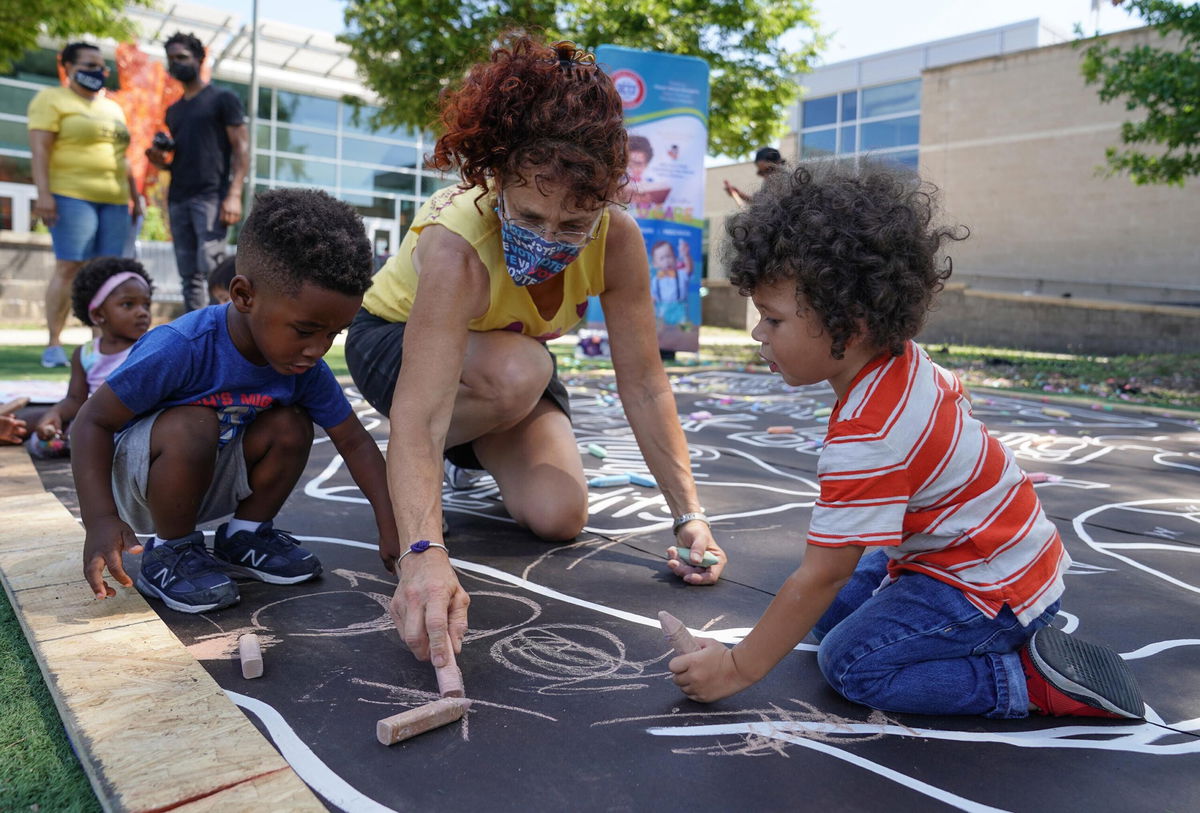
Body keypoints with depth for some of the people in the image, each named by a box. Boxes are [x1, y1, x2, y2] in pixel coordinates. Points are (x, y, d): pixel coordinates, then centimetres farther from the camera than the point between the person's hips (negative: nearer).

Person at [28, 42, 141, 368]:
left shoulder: (112, 108, 23)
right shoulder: (52, 99, 3)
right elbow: (40, 149, -7)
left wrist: (136, 198, 17)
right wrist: (43, 193, -18)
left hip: (114, 200, 6)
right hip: (72, 195, -6)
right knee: (69, 267, -11)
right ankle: (53, 344, -7)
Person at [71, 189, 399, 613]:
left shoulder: (308, 370, -16)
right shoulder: (181, 348, -32)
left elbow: (355, 442, -9)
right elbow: (93, 421, -24)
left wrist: (390, 527, -16)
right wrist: (100, 519, -34)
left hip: (213, 479, 5)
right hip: (135, 477, -5)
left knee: (292, 426, -17)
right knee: (193, 427, -34)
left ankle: (245, 535, 5)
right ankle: (169, 553, -10)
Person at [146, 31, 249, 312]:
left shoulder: (222, 98, 5)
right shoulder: (173, 111, 23)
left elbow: (241, 148, -3)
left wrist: (234, 195, -16)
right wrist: (161, 160, 4)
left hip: (211, 196, -6)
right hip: (177, 199, 6)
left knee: (211, 268, -16)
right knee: (189, 276, 4)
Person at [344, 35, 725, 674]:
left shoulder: (617, 240, -27)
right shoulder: (455, 249, -40)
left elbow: (643, 384, -23)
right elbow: (417, 412, -48)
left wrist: (689, 516, -27)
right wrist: (423, 554, -63)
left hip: (508, 355, 4)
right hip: (392, 341, -4)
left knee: (559, 518, -12)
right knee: (518, 373, -38)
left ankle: (475, 450, 20)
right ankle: (412, 472, -7)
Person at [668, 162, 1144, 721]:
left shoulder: (865, 442, -34)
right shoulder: (905, 364, -6)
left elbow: (820, 575, -29)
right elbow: (951, 393, 19)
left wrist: (739, 666, -18)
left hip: (993, 587, -10)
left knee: (851, 663, -14)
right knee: (832, 612, 10)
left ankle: (1035, 679, -7)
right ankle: (999, 635, 11)